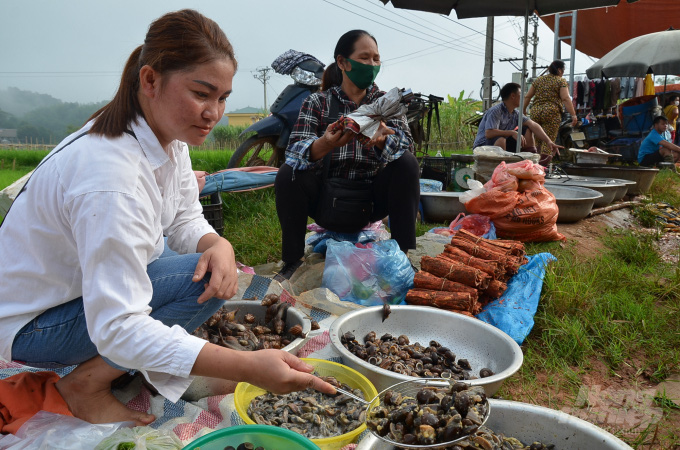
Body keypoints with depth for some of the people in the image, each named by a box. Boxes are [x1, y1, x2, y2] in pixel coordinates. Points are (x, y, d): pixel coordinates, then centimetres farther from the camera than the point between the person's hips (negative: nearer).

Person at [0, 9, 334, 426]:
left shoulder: (167, 135, -8)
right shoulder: (111, 176, -35)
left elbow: (186, 221, 2)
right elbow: (118, 328, -37)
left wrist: (218, 245, -23)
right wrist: (249, 367, -45)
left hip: (99, 285, 9)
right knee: (205, 281, -24)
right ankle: (88, 383, -7)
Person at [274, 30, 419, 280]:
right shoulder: (317, 103, 2)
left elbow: (406, 145, -13)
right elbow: (294, 151, -14)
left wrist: (381, 139, -37)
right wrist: (325, 144, -38)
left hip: (371, 201, 1)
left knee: (407, 164, -22)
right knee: (288, 174, -25)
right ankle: (292, 262, -12)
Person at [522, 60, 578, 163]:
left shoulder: (538, 80, 18)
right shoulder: (561, 81, 3)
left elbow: (527, 97, 17)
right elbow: (566, 99, -8)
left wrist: (523, 110, 27)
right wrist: (573, 115, -11)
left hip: (535, 111, 5)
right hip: (551, 112, -4)